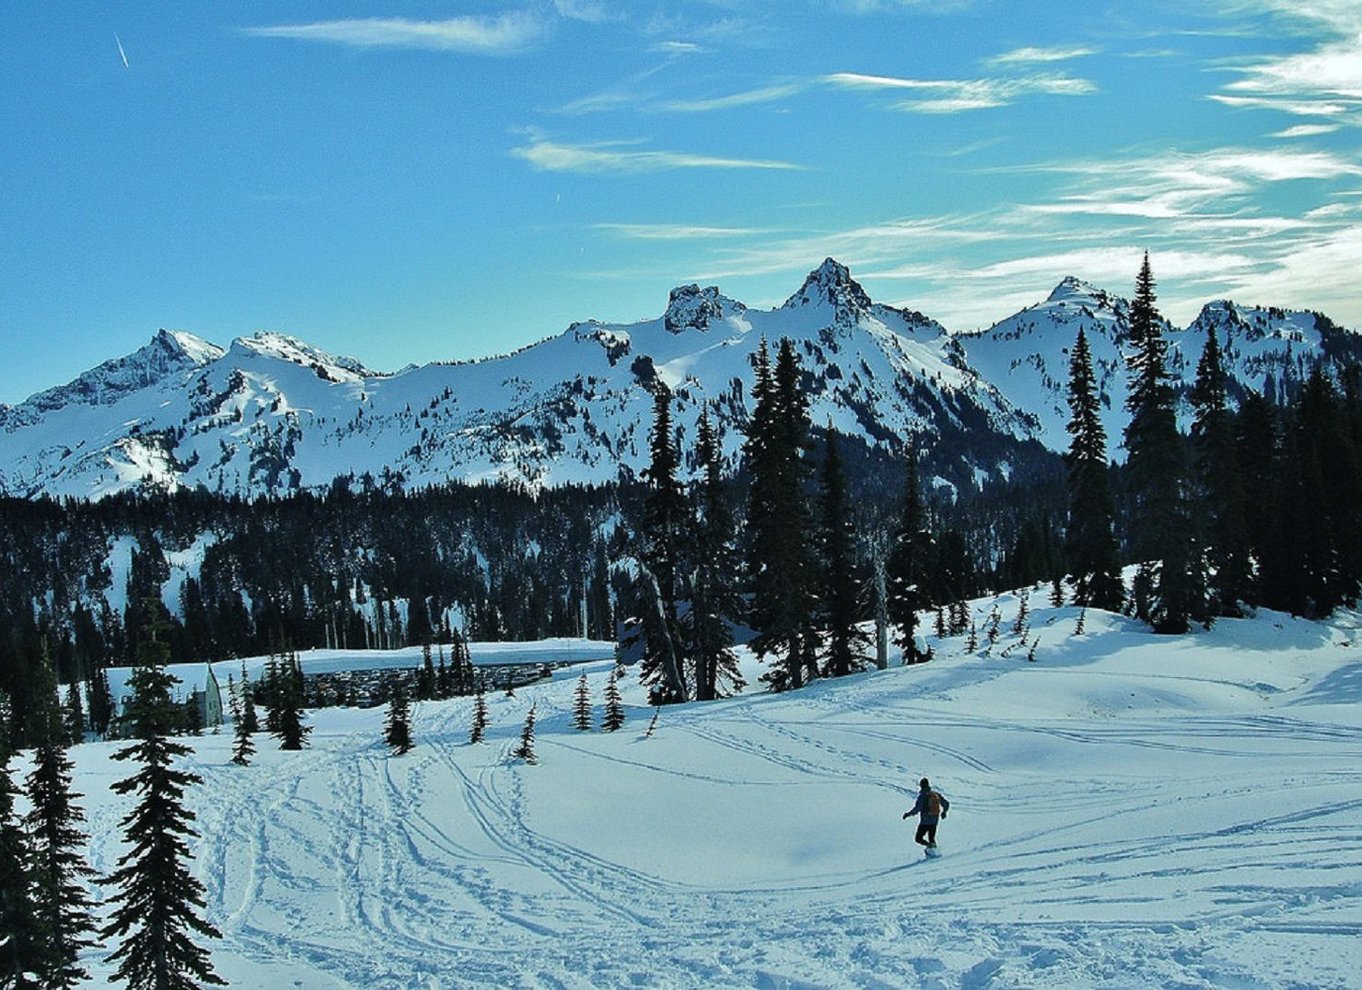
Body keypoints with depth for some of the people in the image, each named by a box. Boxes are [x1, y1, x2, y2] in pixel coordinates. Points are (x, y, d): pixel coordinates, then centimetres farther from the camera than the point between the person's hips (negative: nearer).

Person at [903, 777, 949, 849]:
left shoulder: (922, 795, -16)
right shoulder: (936, 793, 3)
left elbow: (917, 808, -23)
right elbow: (946, 803, 9)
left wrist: (907, 814, -9)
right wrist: (944, 812, 28)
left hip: (925, 822, -6)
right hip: (935, 821, 6)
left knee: (918, 839, 3)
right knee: (931, 839, 22)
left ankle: (930, 845, -20)